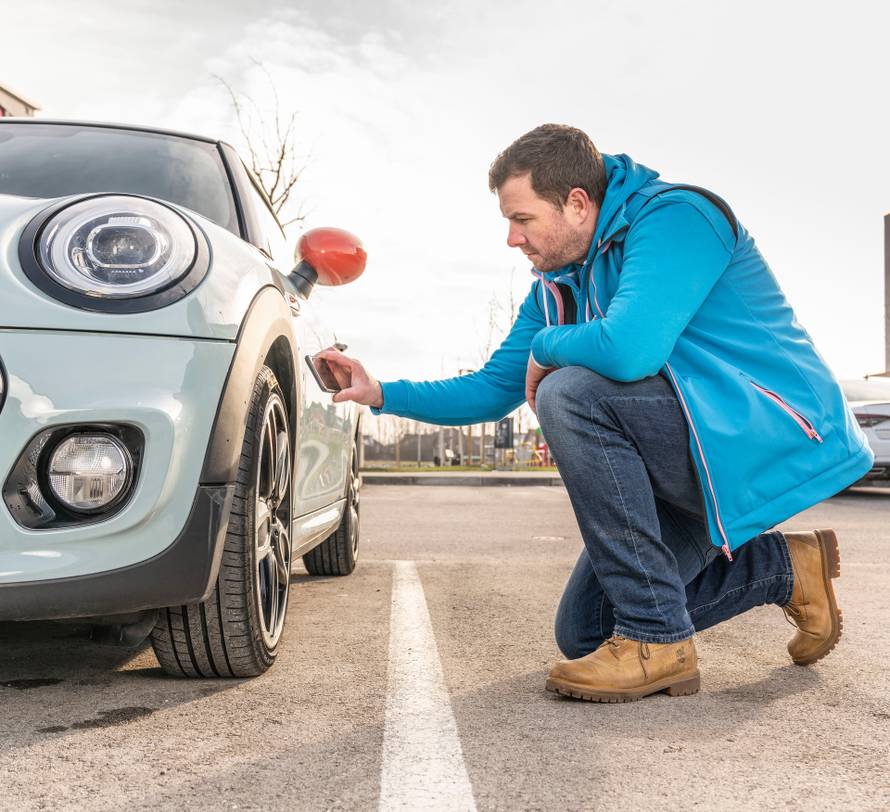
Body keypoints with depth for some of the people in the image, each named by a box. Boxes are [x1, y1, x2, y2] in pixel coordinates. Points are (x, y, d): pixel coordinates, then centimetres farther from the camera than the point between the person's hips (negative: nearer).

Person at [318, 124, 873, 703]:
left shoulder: (674, 217, -18)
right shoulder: (556, 284, 8)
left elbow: (629, 348, -36)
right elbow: (495, 389, 14)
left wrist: (546, 347, -15)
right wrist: (382, 394, 3)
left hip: (776, 434, -9)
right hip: (697, 462, 9)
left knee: (570, 392, -29)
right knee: (584, 631, 8)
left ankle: (657, 641, -19)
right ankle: (785, 567, 19)